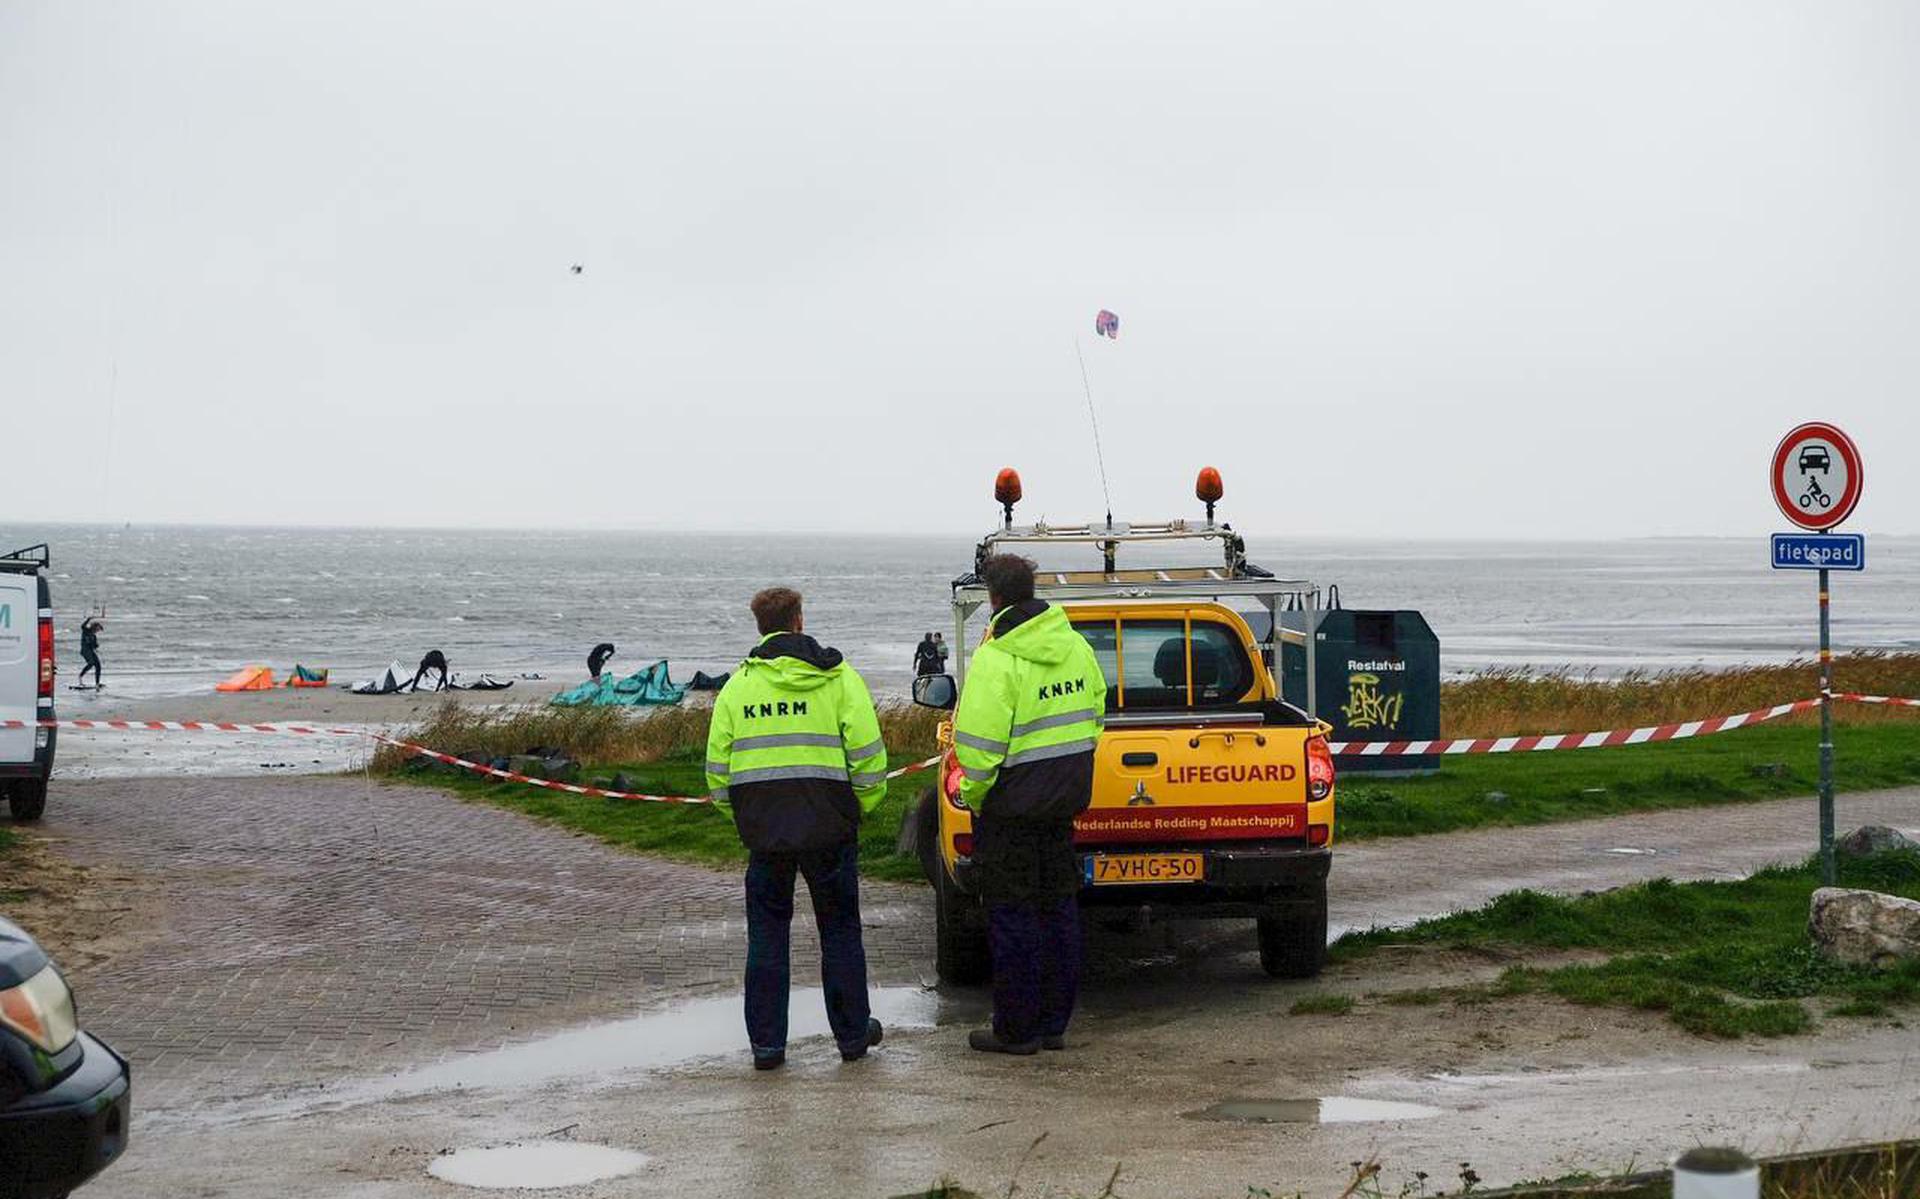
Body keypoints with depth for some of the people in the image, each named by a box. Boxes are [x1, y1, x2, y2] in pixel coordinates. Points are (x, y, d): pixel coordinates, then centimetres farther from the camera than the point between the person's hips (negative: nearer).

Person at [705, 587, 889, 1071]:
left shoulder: (737, 685, 5)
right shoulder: (839, 678, -2)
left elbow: (717, 766, 6)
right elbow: (867, 753, -6)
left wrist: (738, 814, 18)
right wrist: (863, 804, 7)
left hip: (763, 829, 2)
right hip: (828, 827, -1)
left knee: (766, 934, 10)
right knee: (840, 931, 11)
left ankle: (766, 1042, 10)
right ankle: (853, 1034, 19)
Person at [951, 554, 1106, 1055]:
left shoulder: (996, 660, -19)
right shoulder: (1076, 646, 5)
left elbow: (981, 744, -21)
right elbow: (1094, 716, 14)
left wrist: (973, 795, -7)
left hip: (1010, 806, -7)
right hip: (1064, 800, 7)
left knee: (1012, 914, 1)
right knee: (1058, 907, 14)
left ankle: (1017, 1029, 6)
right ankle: (1054, 1023, 21)